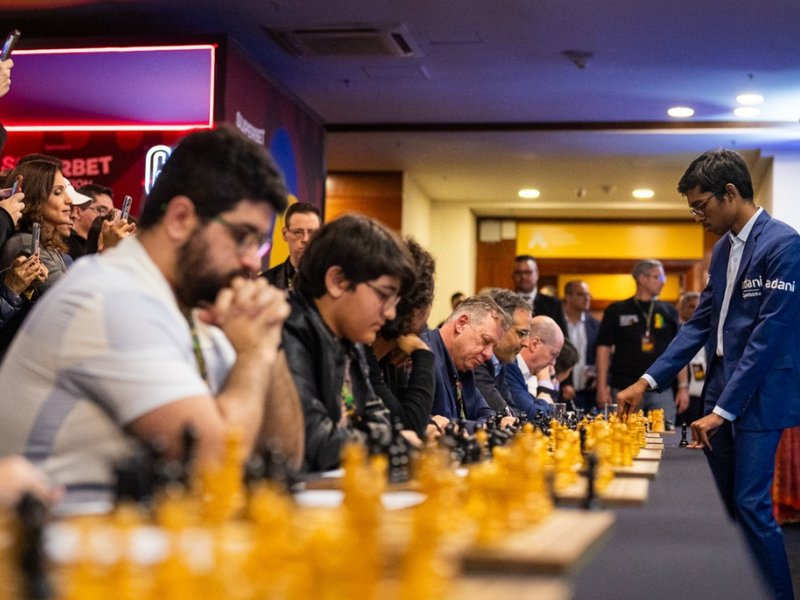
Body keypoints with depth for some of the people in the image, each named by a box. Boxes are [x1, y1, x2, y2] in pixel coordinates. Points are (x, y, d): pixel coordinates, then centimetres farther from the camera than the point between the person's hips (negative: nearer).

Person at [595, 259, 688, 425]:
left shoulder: (668, 311, 10)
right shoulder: (616, 311, 3)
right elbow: (604, 348, 2)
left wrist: (683, 387, 3)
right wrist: (602, 388, -5)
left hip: (661, 391, 2)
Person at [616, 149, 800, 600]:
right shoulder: (724, 248, 12)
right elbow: (701, 324, 15)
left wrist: (723, 410, -18)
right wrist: (648, 381, 8)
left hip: (757, 397, -8)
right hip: (721, 392, 8)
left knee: (751, 506, -8)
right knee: (721, 505, 10)